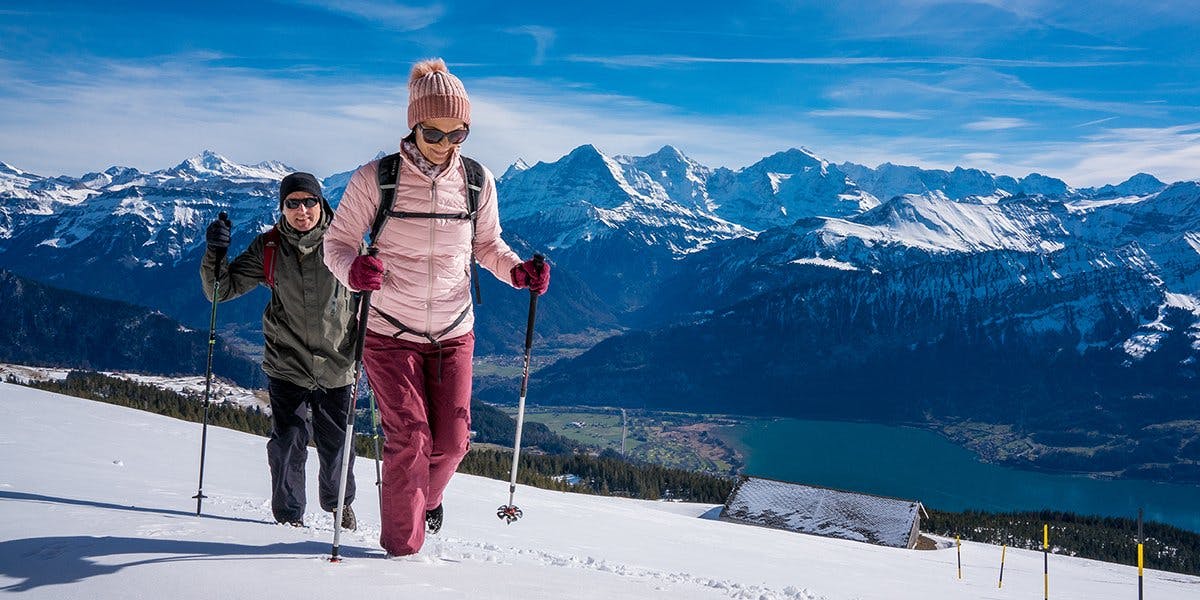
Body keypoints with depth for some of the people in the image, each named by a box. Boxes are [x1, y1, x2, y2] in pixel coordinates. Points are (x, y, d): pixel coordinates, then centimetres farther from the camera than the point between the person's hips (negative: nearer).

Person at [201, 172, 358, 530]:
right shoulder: (268, 248, -3)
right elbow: (222, 289, 0)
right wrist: (215, 252, -16)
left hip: (336, 366, 0)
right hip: (286, 365, 0)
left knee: (337, 444, 11)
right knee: (289, 441, -6)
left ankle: (339, 502, 39)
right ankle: (289, 515, 15)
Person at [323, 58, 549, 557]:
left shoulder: (477, 181, -2)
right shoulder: (376, 178, -11)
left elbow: (487, 244, 11)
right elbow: (337, 241, -5)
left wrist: (518, 271, -9)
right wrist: (353, 269, -28)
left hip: (453, 333, 3)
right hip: (390, 332, -3)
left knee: (451, 441, 6)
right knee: (409, 438, -8)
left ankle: (426, 497, 40)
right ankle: (402, 545, 12)